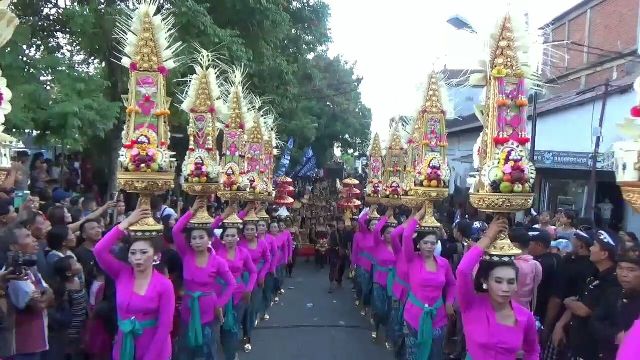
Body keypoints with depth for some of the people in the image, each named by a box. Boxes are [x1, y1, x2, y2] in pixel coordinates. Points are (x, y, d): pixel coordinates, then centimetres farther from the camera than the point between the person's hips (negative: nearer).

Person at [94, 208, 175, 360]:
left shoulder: (164, 285, -14)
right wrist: (126, 223, -19)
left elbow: (164, 327, -13)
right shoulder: (122, 274, -5)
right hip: (124, 348, 3)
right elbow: (99, 250, -19)